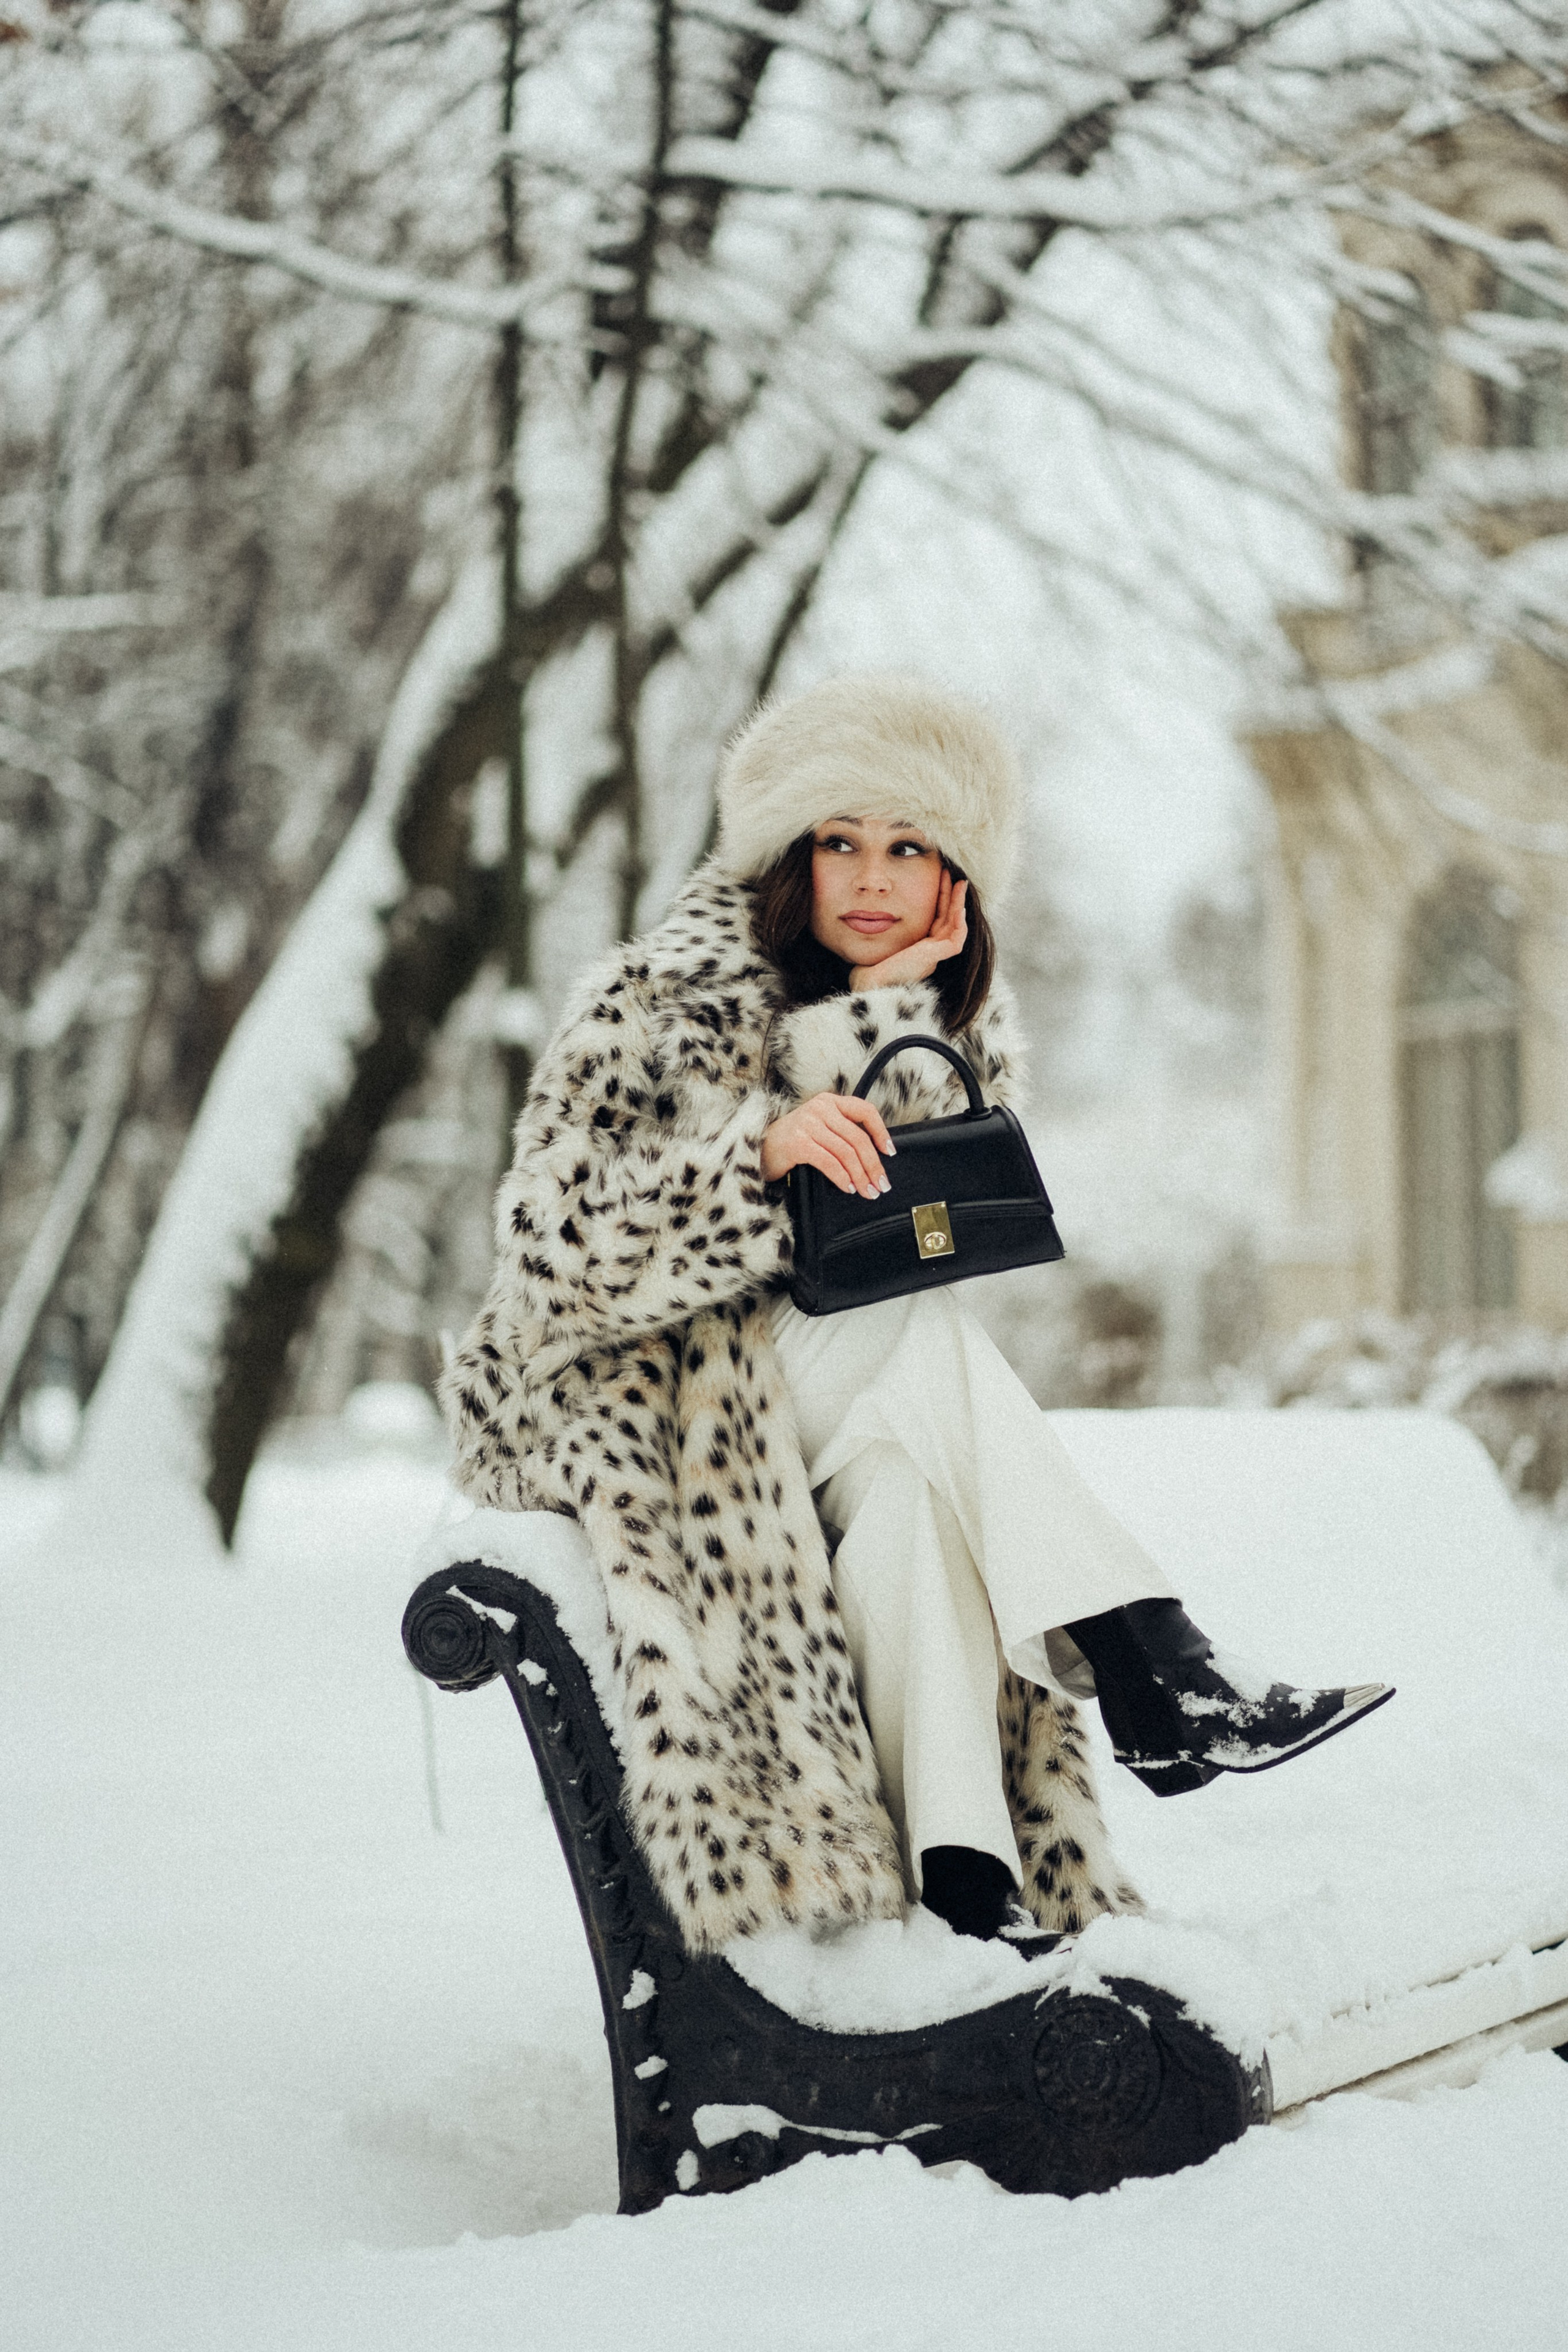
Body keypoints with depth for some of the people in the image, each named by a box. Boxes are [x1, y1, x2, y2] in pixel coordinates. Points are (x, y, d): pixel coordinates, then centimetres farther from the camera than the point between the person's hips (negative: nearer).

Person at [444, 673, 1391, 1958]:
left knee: (909, 1487, -33)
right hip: (624, 1395, -4)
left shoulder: (954, 1024, 8)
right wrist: (762, 1146, -31)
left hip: (857, 1398, 4)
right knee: (932, 1340, -31)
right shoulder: (670, 996, -9)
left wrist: (895, 1019, -17)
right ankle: (1157, 1676, -37)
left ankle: (959, 1861, -40)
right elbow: (563, 1249, -19)